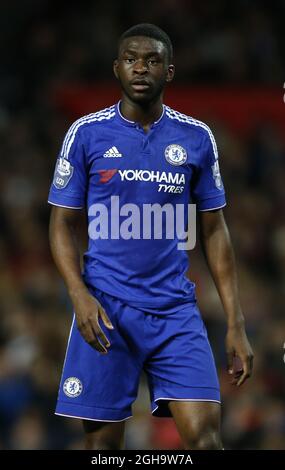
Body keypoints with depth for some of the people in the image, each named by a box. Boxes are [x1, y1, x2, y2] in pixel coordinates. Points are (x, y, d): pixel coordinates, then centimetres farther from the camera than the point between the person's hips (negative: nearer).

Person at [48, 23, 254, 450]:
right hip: (106, 309, -1)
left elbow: (214, 230, 10)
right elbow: (63, 223, 4)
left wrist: (236, 323, 4)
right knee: (103, 442, 1)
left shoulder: (197, 138, 6)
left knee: (204, 435, -12)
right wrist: (79, 294, -13)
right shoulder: (86, 133, 2)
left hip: (176, 309, 1)